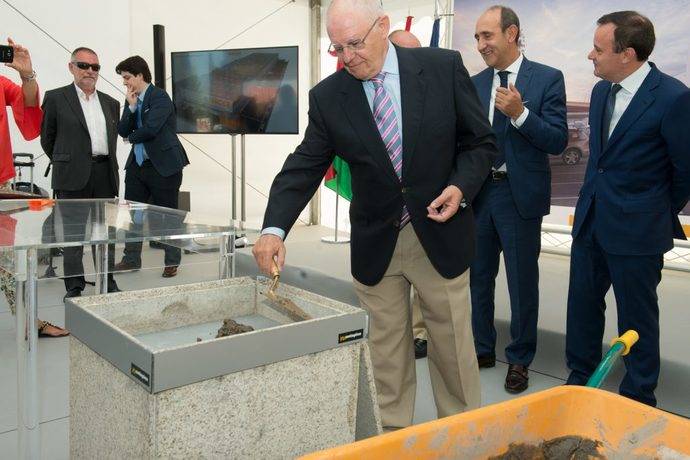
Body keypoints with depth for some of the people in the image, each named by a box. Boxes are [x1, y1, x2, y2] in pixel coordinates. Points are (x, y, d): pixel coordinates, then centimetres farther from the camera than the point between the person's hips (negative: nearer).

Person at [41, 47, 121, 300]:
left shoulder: (110, 103, 16)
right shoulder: (56, 98, 3)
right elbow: (47, 139, 9)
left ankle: (108, 282, 19)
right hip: (74, 175, -4)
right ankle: (74, 287, 8)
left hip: (105, 174, 4)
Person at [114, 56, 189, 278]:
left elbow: (150, 129, -21)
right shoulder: (131, 100, 12)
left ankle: (172, 262, 12)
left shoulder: (160, 97, -11)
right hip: (137, 165, 8)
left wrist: (132, 137, -2)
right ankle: (131, 259, 23)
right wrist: (131, 107, -7)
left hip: (163, 165, -8)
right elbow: (122, 131, 5)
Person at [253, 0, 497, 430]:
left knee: (453, 347, 11)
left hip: (440, 236, -1)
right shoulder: (328, 96, -4)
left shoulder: (444, 67, -7)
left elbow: (481, 141, 1)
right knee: (386, 354, 11)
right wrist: (275, 228, -17)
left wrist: (461, 186, -17)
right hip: (375, 245, 1)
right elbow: (304, 167, -4)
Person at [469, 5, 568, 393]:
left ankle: (520, 359, 24)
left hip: (520, 195, -4)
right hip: (479, 192, 5)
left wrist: (520, 113, -24)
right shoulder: (475, 84, 7)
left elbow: (558, 142, -12)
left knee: (522, 281, 7)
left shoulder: (547, 79, -6)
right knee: (478, 276, 14)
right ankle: (482, 348, 32)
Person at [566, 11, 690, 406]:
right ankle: (580, 381, 32)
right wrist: (594, 200, 16)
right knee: (582, 304, 15)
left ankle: (640, 399, 25)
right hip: (590, 221, 7)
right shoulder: (601, 91, 6)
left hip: (637, 229, -6)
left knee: (637, 316, 7)